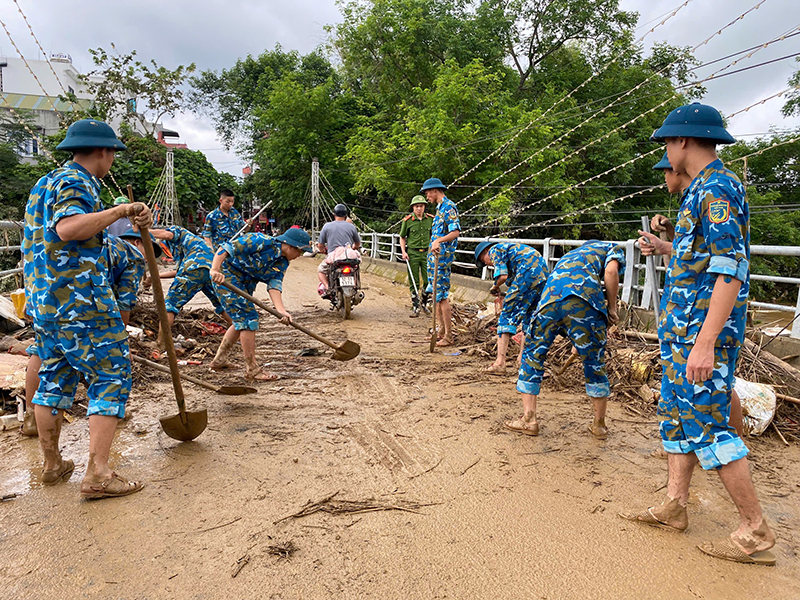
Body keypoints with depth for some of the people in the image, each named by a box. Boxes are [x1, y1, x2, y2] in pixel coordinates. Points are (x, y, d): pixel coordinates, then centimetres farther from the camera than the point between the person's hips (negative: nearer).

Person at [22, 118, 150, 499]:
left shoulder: (46, 182, 21)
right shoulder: (76, 182, -10)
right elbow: (69, 227, -28)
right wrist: (120, 211, -24)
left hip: (43, 302, 10)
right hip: (80, 303, -10)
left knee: (54, 378, 16)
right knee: (111, 376, -6)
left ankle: (52, 464, 28)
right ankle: (98, 474, -8)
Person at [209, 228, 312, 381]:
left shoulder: (282, 263, 0)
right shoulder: (262, 242, -24)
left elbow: (274, 285, -12)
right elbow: (226, 248, -27)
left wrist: (280, 310, -28)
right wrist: (214, 270, -39)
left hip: (244, 285, 10)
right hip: (225, 276, -10)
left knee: (242, 320, 17)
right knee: (249, 318, -13)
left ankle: (219, 360, 32)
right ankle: (252, 370, -7)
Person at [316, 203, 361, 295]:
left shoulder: (326, 226, 5)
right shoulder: (351, 226, 9)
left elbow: (320, 245, 8)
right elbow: (358, 244, 22)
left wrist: (323, 251, 30)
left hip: (333, 257, -2)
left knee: (320, 270, 22)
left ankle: (327, 287, -1)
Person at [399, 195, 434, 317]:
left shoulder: (431, 219, 4)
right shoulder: (407, 220, -2)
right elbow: (402, 237, 7)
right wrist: (403, 251, -4)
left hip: (427, 253, 2)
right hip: (412, 253, -2)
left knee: (428, 281, 3)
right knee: (414, 282, 1)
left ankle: (425, 303, 26)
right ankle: (415, 308, 6)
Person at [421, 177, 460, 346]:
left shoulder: (448, 207, -12)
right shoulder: (439, 207, 19)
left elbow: (455, 232, -23)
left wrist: (439, 240, -36)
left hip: (442, 256, -10)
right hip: (434, 256, 10)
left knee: (442, 295, -10)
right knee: (435, 294, 13)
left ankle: (448, 336, -5)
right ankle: (442, 330, 23)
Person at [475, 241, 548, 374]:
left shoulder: (494, 250, 8)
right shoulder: (508, 247, 34)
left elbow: (503, 276, -8)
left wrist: (495, 287, 11)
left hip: (528, 272, -9)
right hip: (544, 273, 9)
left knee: (507, 315, -4)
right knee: (530, 316, 18)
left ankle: (500, 362, -9)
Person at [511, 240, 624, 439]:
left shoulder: (571, 254, 43)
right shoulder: (614, 248, 28)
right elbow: (610, 272, 3)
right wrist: (612, 308, 14)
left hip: (549, 297, 4)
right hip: (583, 298, -4)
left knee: (532, 355, 17)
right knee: (594, 362, 12)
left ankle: (529, 419, 15)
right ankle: (599, 424, 25)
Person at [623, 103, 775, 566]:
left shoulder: (716, 188, -15)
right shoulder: (707, 188, 16)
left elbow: (732, 270, -24)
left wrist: (705, 342, -28)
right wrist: (666, 248, 34)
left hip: (704, 329, -11)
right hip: (685, 328, 11)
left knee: (706, 423, -5)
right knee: (677, 415, 14)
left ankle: (756, 531, 8)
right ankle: (674, 507, 24)